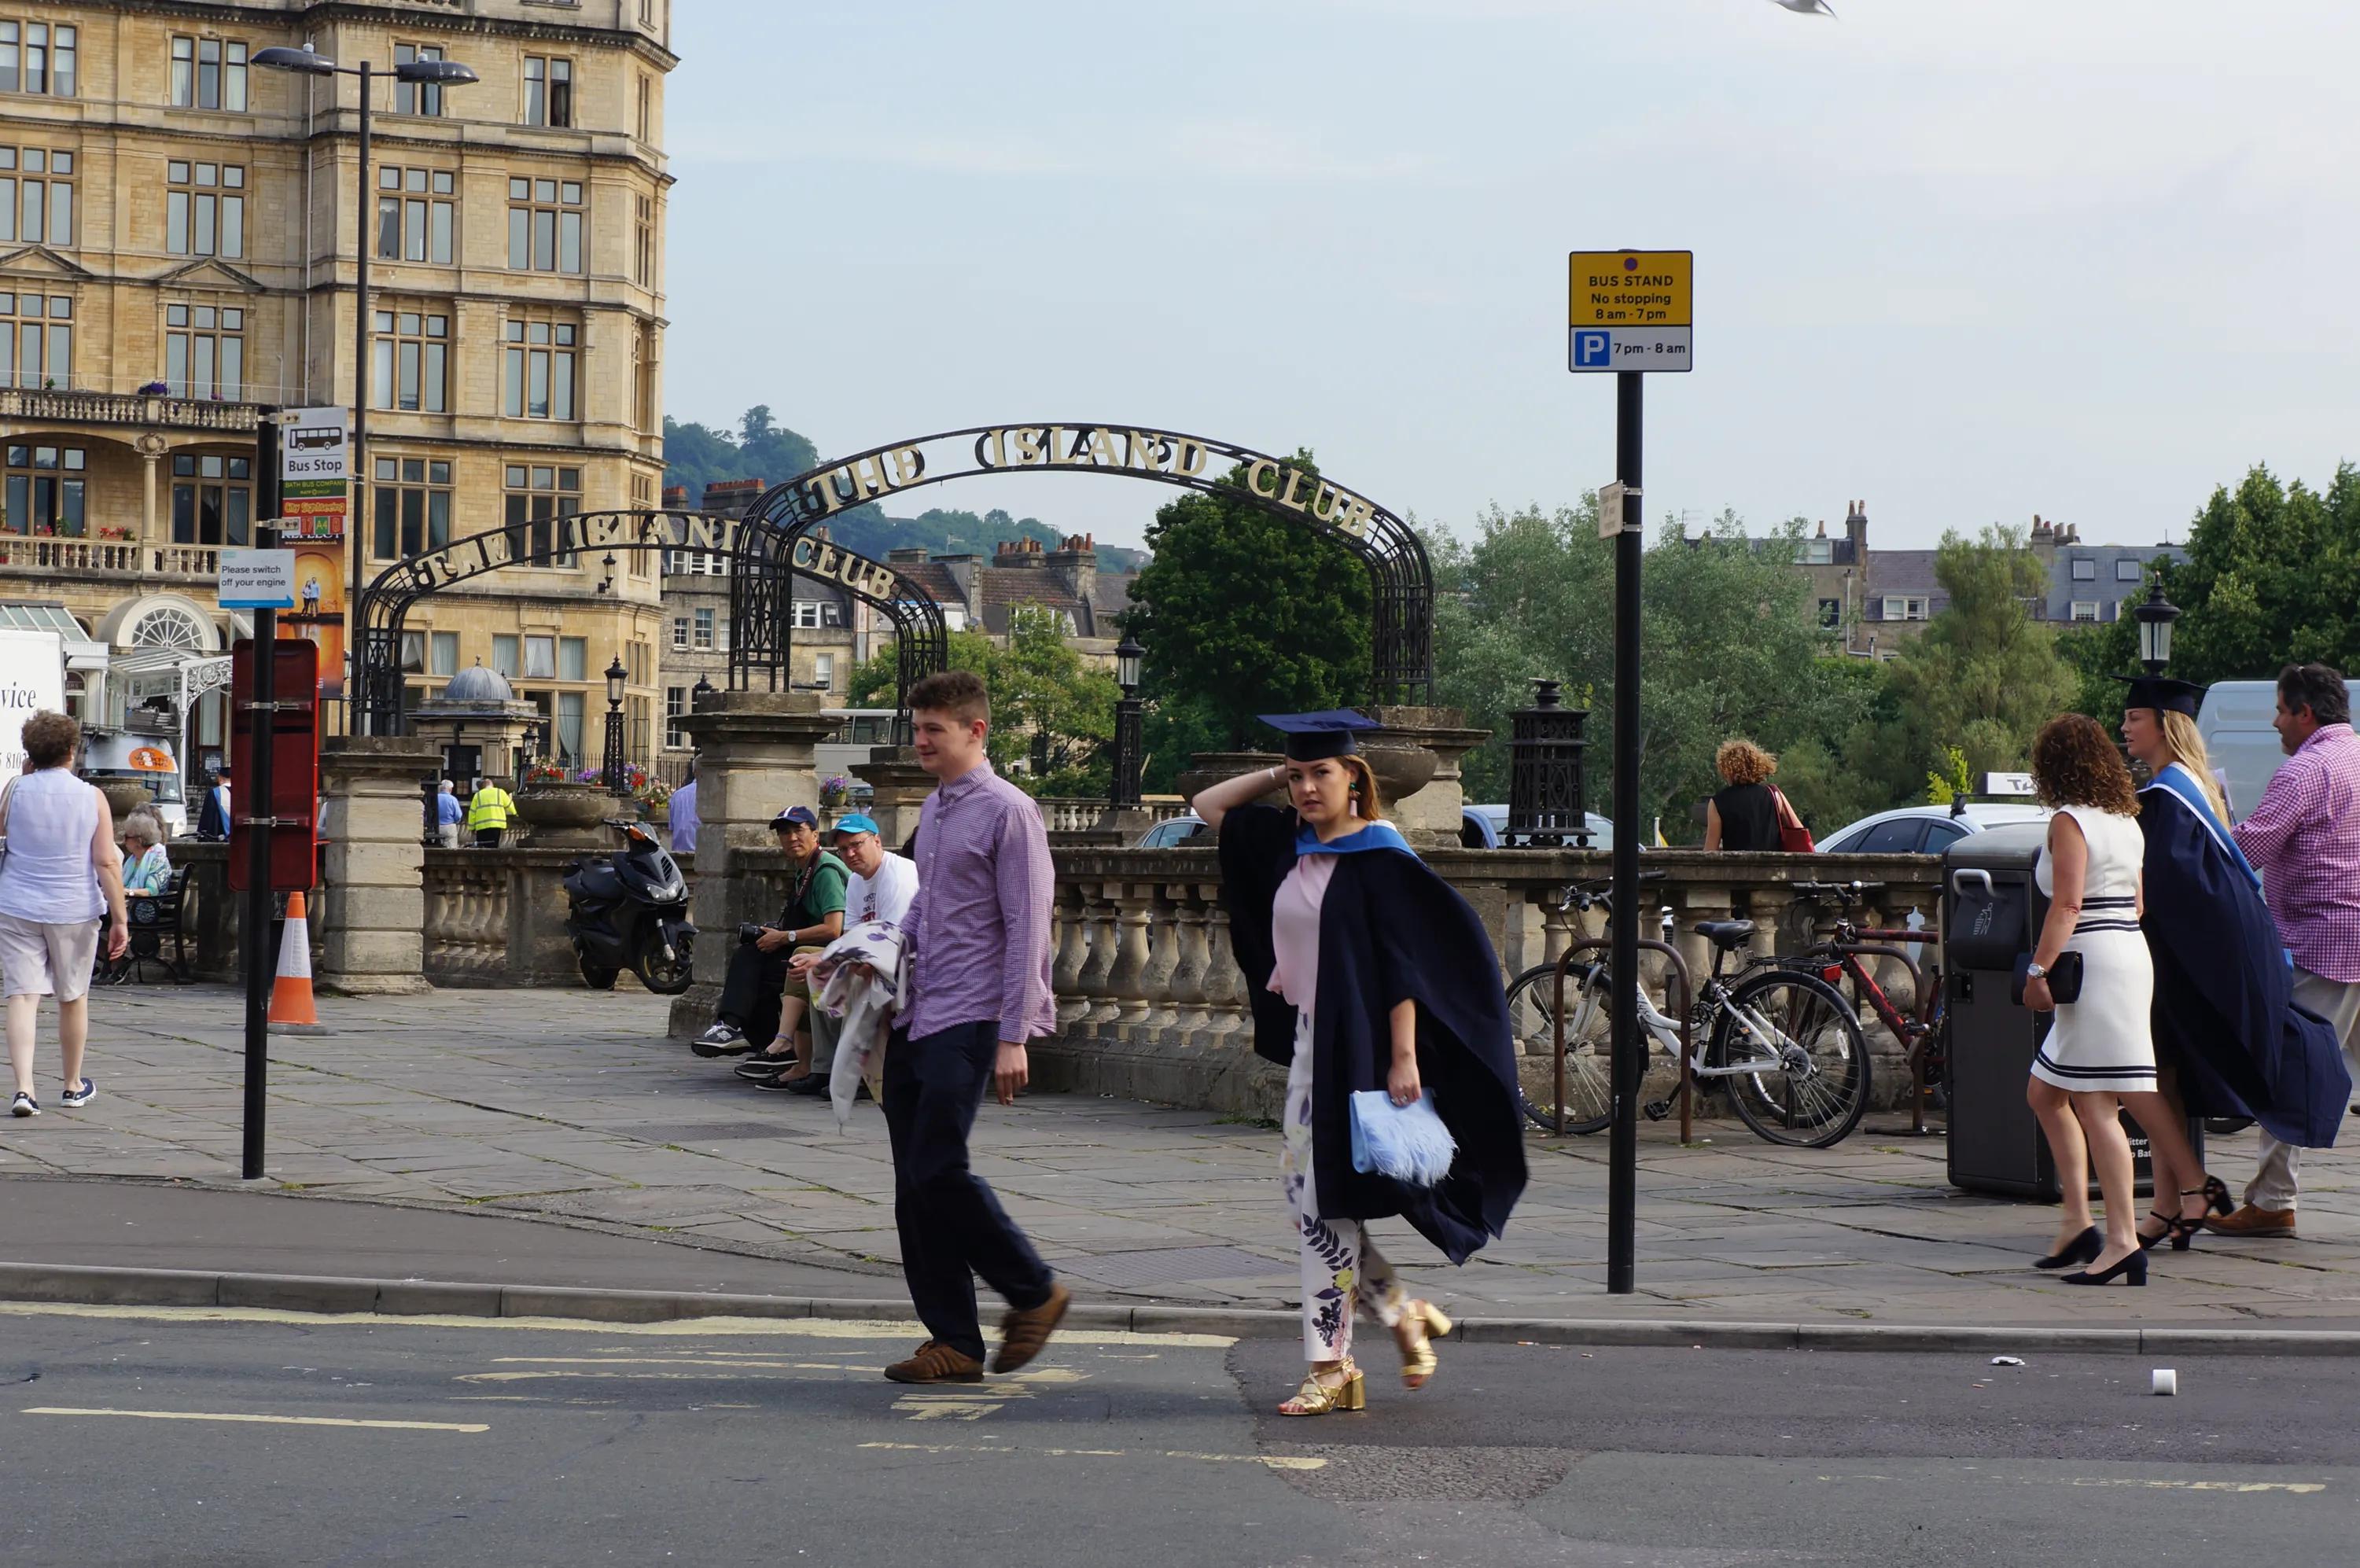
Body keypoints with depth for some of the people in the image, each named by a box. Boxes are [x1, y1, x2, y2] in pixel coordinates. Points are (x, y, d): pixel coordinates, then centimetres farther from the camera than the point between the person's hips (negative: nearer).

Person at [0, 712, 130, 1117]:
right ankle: (73, 1087, 29)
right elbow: (107, 863, -8)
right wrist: (120, 919, -4)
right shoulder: (92, 798, -5)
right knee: (73, 998, 15)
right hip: (74, 911, 0)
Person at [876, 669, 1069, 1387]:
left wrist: (1014, 1037, -16)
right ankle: (953, 1341, 11)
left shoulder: (1007, 812, -8)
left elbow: (1027, 929, -12)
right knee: (914, 1184, 5)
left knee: (938, 1169, -15)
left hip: (968, 1019, -8)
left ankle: (1034, 1292, 4)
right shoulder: (932, 810, 16)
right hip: (914, 1019, 8)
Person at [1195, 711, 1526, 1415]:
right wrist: (1278, 774, 9)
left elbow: (1402, 965, -15)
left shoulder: (1379, 857, -12)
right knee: (1303, 1190, 8)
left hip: (1357, 1047, -8)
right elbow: (1210, 805, 21)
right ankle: (1404, 1315, 24)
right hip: (1309, 1039, 8)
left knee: (1322, 1199, -6)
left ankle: (1331, 1367, 2)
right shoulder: (1289, 845, 9)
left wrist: (1403, 1058, -21)